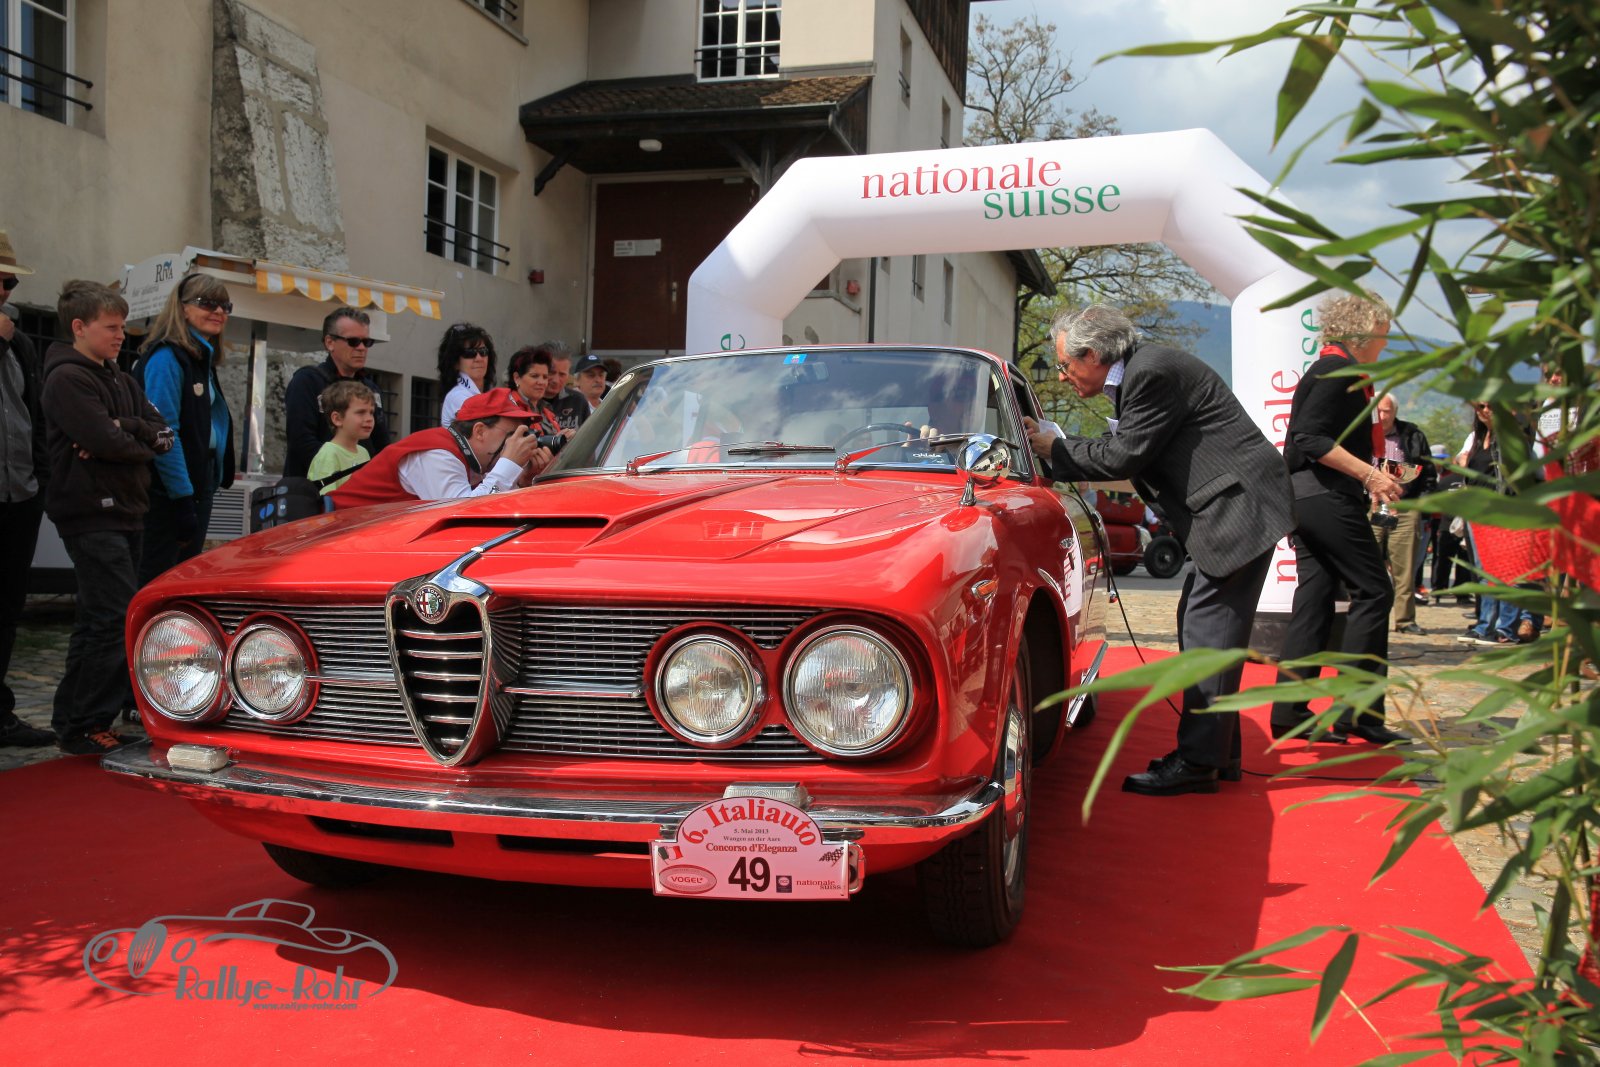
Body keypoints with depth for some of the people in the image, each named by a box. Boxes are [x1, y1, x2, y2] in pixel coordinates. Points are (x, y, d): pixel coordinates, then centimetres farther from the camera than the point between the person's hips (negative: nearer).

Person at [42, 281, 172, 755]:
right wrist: (142, 443, -2)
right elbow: (108, 443, -20)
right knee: (118, 619, -14)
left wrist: (124, 429, -11)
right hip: (91, 515, -9)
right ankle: (83, 728, -8)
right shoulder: (67, 379, -9)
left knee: (98, 621, 14)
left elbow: (164, 435, 7)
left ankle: (72, 723, 24)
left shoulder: (119, 380, 17)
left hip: (125, 511, 9)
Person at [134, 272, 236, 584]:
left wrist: (203, 493, 13)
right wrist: (183, 500, -23)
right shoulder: (166, 358, -13)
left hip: (199, 486, 9)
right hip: (168, 496, -9)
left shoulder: (202, 360, 15)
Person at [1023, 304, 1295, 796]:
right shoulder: (1139, 370, 14)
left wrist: (1053, 449, -5)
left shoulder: (1153, 372, -17)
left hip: (1241, 507, -11)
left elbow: (1123, 457, -16)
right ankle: (1219, 753, 21)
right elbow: (1122, 450, 16)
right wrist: (1055, 450, 10)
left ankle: (1198, 761, -4)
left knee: (1208, 632, -9)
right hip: (1232, 510, 11)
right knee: (1201, 625, 13)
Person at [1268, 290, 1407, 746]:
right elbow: (1311, 439, -20)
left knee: (1314, 599, 7)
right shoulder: (1339, 369, -10)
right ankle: (1358, 712, -4)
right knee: (1373, 592, -5)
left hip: (1307, 499, 10)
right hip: (1327, 498, -10)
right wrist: (1369, 474, -22)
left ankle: (1290, 712, 7)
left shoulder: (1329, 368, 20)